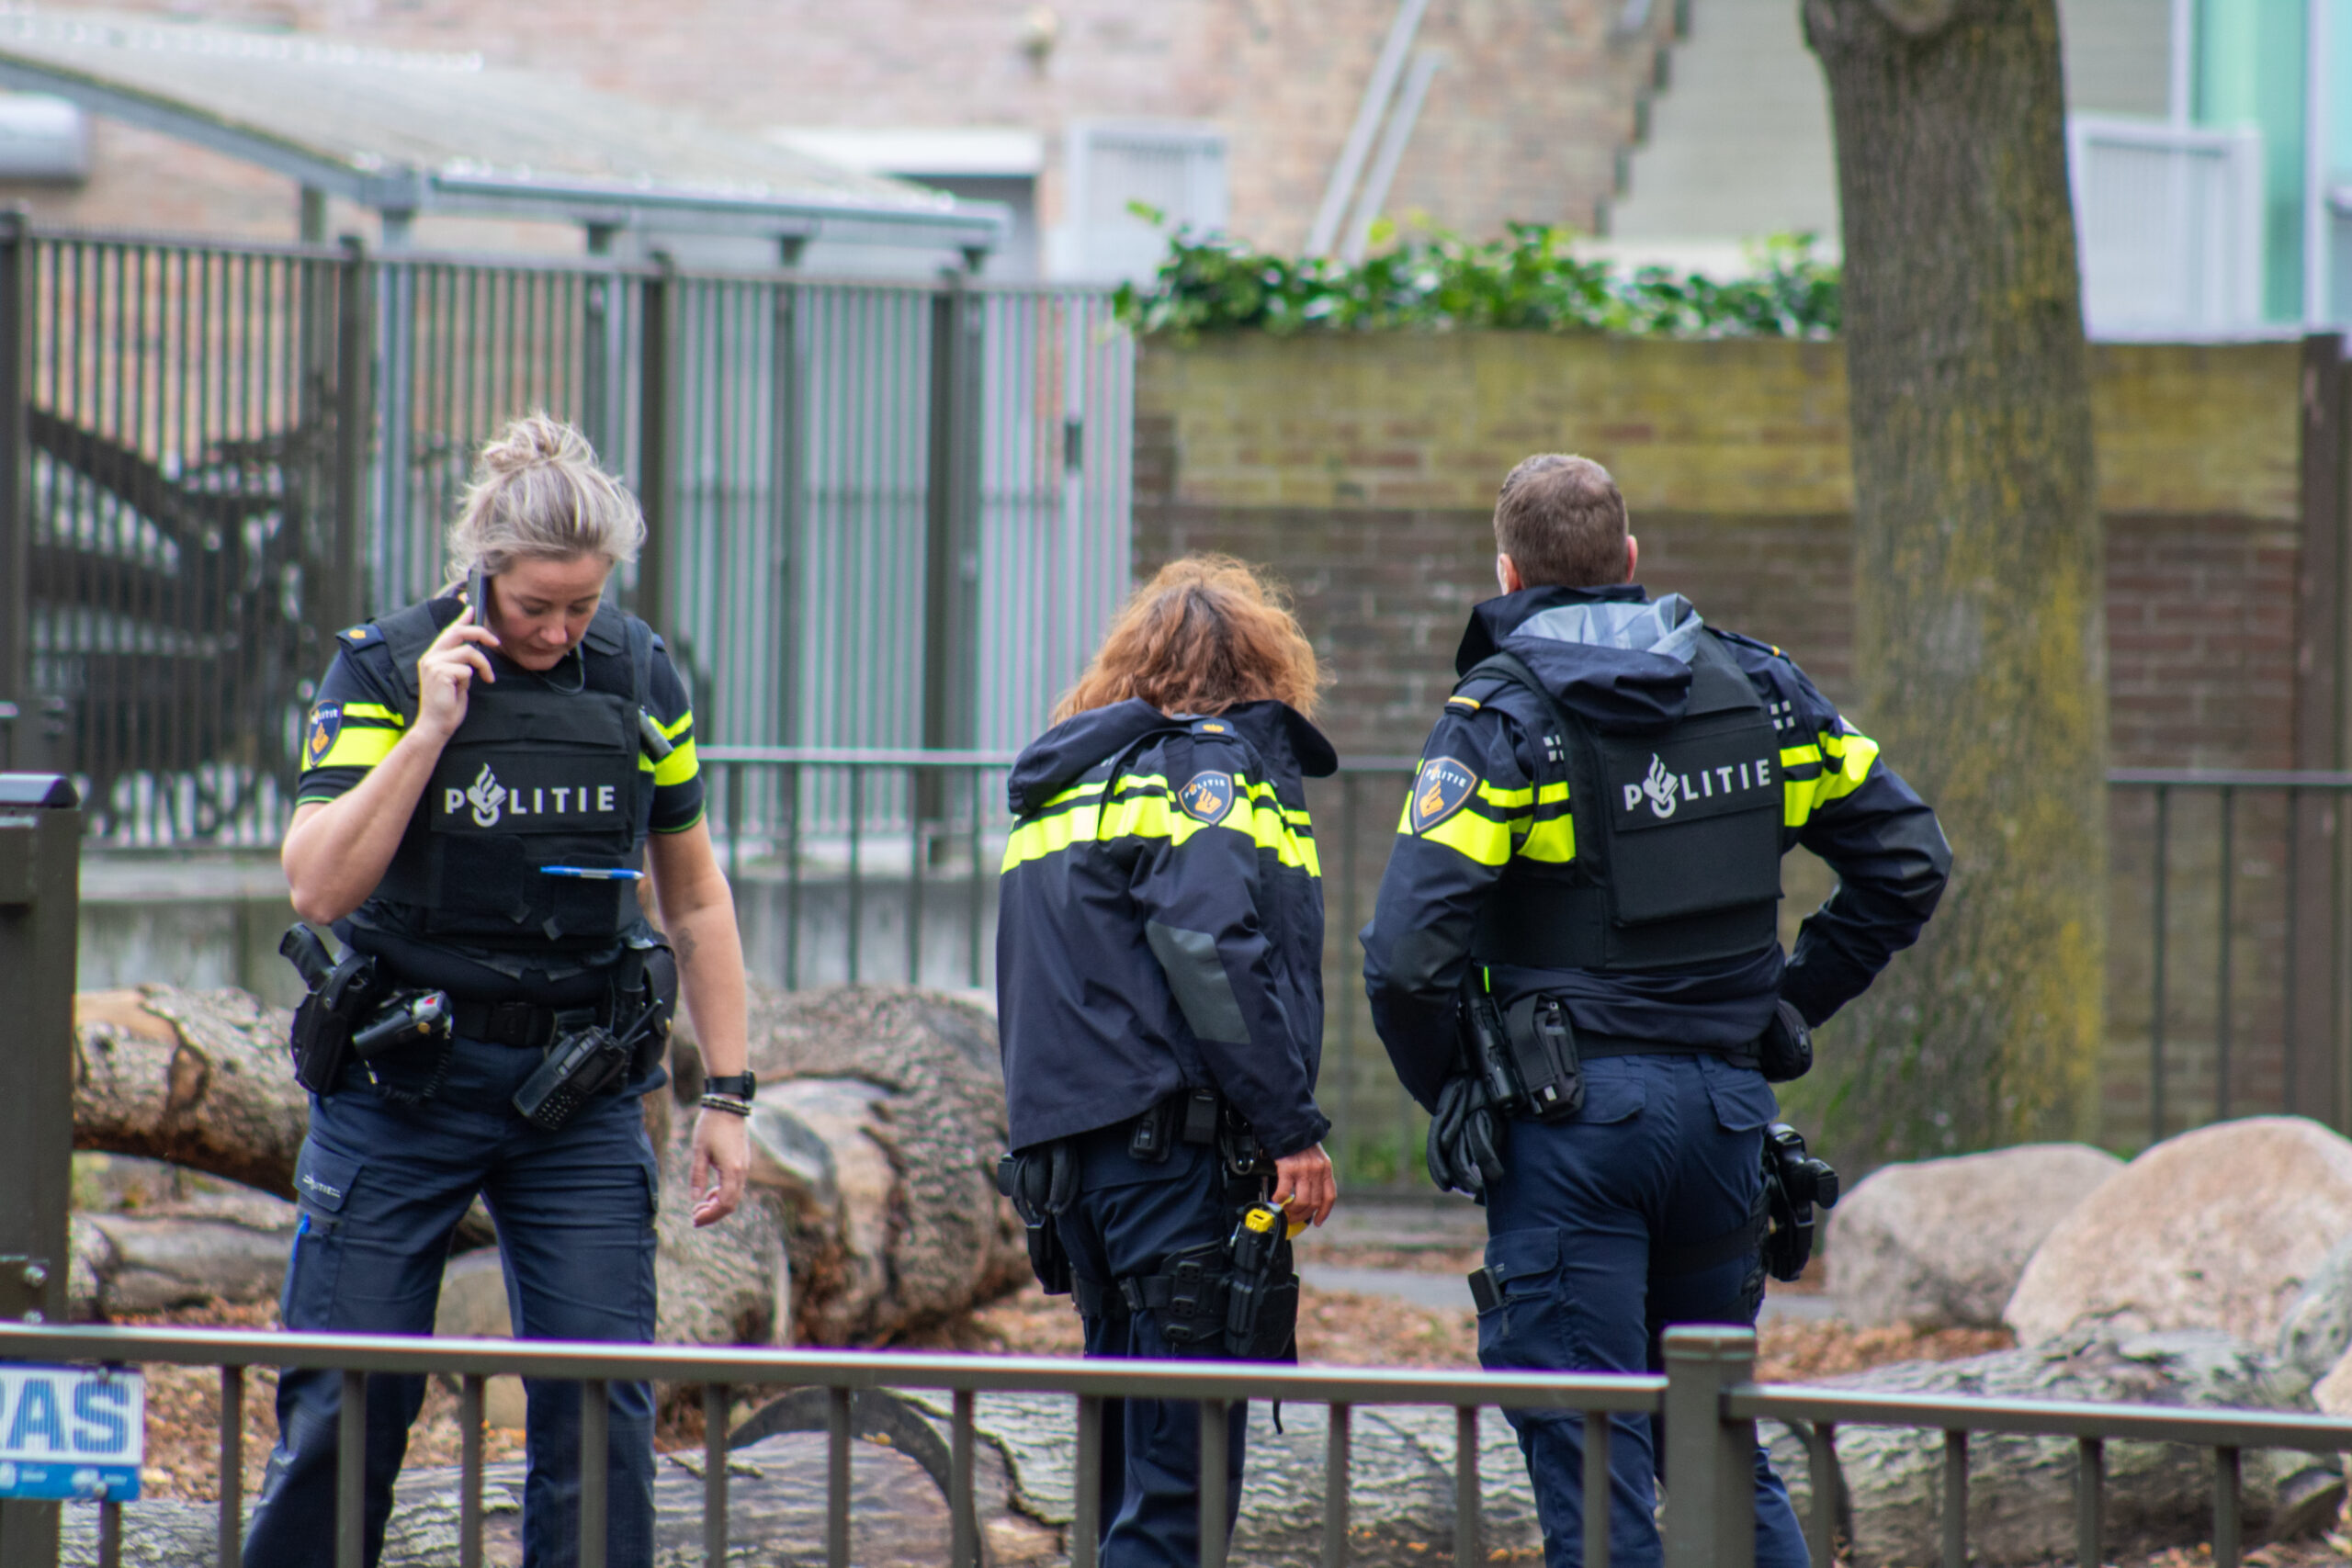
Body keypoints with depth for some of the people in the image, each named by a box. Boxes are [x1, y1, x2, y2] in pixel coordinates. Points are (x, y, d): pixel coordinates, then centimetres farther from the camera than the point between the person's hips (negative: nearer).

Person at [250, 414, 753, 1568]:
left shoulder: (638, 678, 2)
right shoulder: (382, 672, -7)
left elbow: (695, 897, 11)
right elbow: (318, 887, -16)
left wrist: (726, 1094, 7)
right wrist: (430, 730, -22)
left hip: (582, 1088, 2)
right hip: (403, 1083, -2)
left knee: (601, 1405, -5)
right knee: (345, 1405, 0)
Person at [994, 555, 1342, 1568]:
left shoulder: (1066, 785, 21)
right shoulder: (1214, 766, -5)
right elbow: (1210, 951, -19)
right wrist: (1290, 1129, -18)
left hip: (1068, 1149, 8)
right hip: (1180, 1148, -8)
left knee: (1130, 1470, 14)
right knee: (1183, 1483, -10)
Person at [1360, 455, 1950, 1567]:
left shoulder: (1498, 717, -8)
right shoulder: (1754, 686, 7)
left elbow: (1409, 954, -17)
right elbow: (1908, 858, 10)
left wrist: (1449, 1095, 0)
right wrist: (1788, 1007, 15)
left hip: (1572, 1109, -5)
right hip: (1727, 1100, 5)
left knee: (1588, 1465, -1)